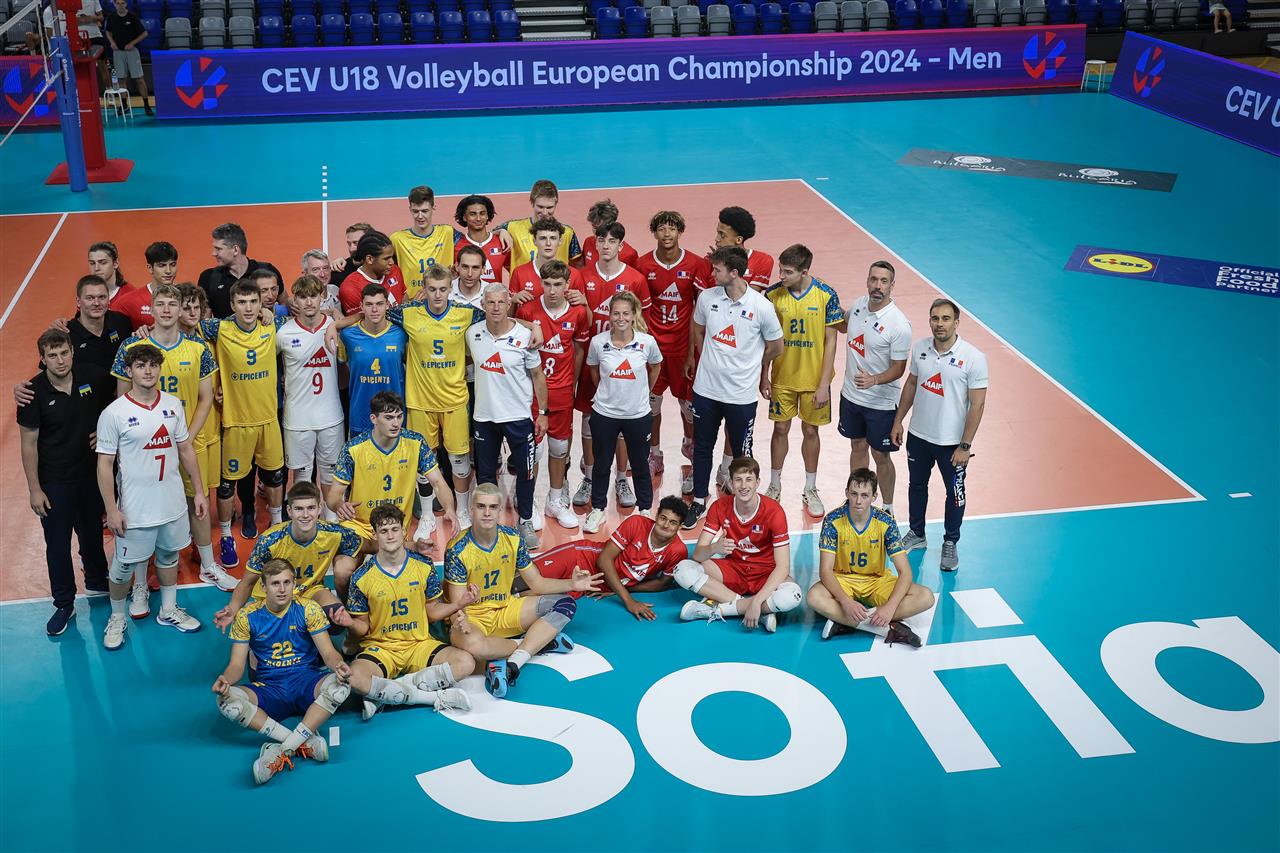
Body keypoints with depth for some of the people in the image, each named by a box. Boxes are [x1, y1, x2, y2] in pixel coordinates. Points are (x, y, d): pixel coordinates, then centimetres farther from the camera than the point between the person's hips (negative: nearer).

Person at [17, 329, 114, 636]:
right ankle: (64, 604, 20)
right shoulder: (34, 392, -17)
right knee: (57, 544, 6)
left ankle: (96, 580, 45)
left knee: (92, 533, 21)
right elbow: (29, 443, -12)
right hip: (54, 481, -3)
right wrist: (34, 489, -11)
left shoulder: (94, 377, -11)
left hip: (91, 472, 3)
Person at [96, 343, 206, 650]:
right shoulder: (114, 414, -14)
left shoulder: (173, 405, 0)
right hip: (135, 508, -4)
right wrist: (111, 510, -13)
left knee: (169, 555, 20)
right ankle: (117, 619, 28)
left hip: (172, 503, 5)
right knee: (124, 566, 7)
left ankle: (168, 610, 38)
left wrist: (199, 491, 9)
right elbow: (105, 464, -11)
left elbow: (185, 449, 9)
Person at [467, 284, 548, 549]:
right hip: (484, 415, 2)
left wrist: (542, 412, -2)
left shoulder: (524, 336, -10)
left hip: (518, 417, -2)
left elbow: (537, 375, -2)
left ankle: (526, 522, 25)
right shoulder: (472, 334, -4)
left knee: (525, 472, 7)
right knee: (484, 473, 13)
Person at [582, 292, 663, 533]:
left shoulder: (647, 342, -13)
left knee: (640, 464, 15)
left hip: (639, 415, 0)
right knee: (602, 464, 15)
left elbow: (654, 369, 7)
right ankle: (598, 509, 32)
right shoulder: (598, 342, -12)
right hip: (604, 414, 0)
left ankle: (644, 509, 33)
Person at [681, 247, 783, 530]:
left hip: (742, 394, -3)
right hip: (706, 389, 3)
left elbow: (775, 347, 1)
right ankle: (699, 500, 31)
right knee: (702, 447, 15)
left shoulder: (762, 307, -15)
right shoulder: (707, 297, -5)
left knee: (742, 453, 10)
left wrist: (761, 374, 13)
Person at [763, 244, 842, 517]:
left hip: (814, 379, -1)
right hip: (782, 377, 1)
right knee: (780, 429, 11)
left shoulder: (826, 295, -14)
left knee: (810, 431, 11)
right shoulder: (772, 295, -10)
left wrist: (824, 384, -11)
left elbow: (830, 342, -9)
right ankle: (774, 486, 29)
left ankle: (810, 489, 27)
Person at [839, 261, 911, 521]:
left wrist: (874, 379, -35)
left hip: (881, 403, -6)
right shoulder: (858, 305, -4)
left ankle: (887, 509, 26)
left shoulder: (899, 325, -23)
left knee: (881, 456, 8)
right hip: (851, 395, 6)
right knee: (857, 448, 20)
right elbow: (844, 326, 20)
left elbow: (898, 369, -17)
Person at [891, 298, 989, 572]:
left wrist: (965, 446, -16)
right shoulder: (919, 348, -5)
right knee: (917, 485, 20)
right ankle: (916, 534, 41)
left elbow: (977, 404, -15)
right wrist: (898, 421, 11)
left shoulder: (973, 358, -19)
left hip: (952, 442, -4)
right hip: (918, 435, 4)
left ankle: (950, 544, 31)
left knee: (955, 493, 11)